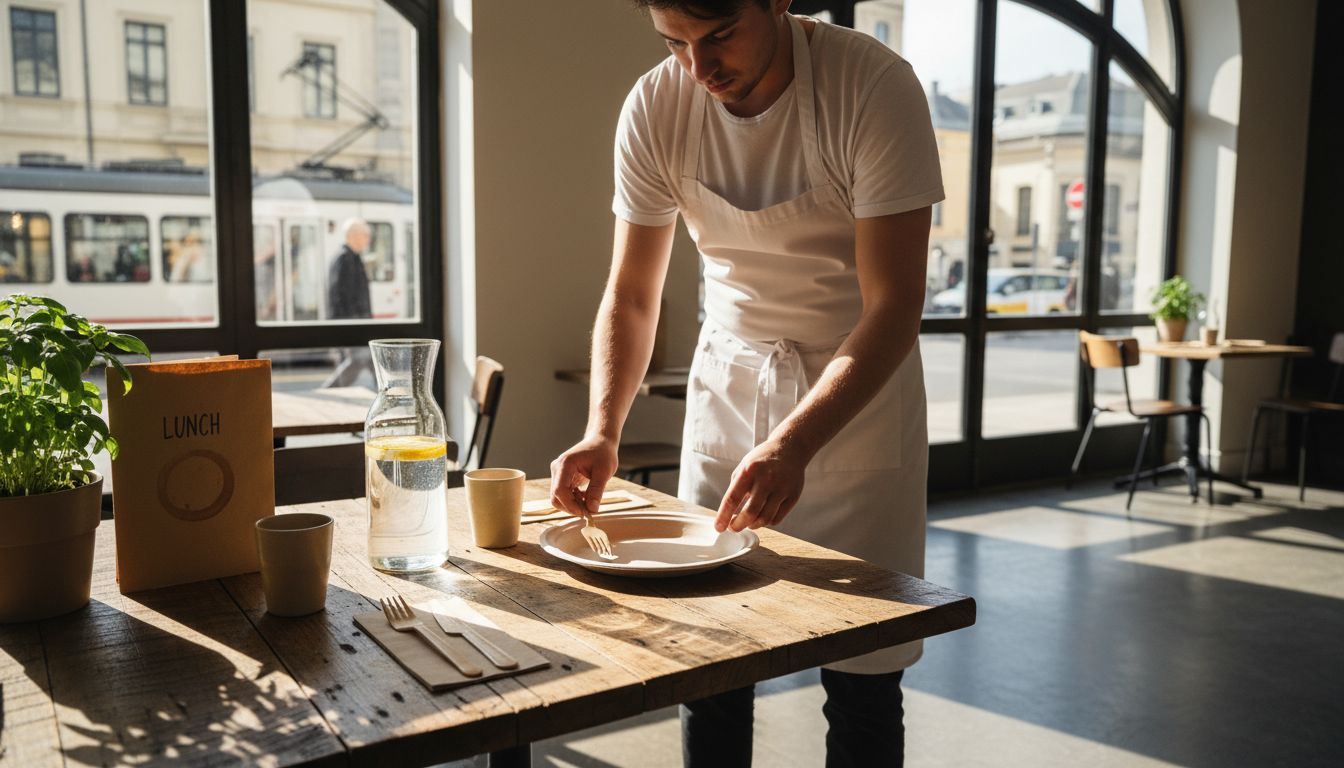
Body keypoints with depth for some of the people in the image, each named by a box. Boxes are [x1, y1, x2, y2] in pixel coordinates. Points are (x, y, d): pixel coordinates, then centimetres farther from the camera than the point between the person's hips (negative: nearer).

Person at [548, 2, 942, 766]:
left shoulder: (875, 87, -21)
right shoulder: (656, 107, -10)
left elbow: (895, 305, -24)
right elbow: (630, 295, -4)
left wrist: (794, 444, -36)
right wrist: (603, 430, -20)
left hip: (858, 384, -2)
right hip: (728, 379, 3)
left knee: (860, 669, 3)